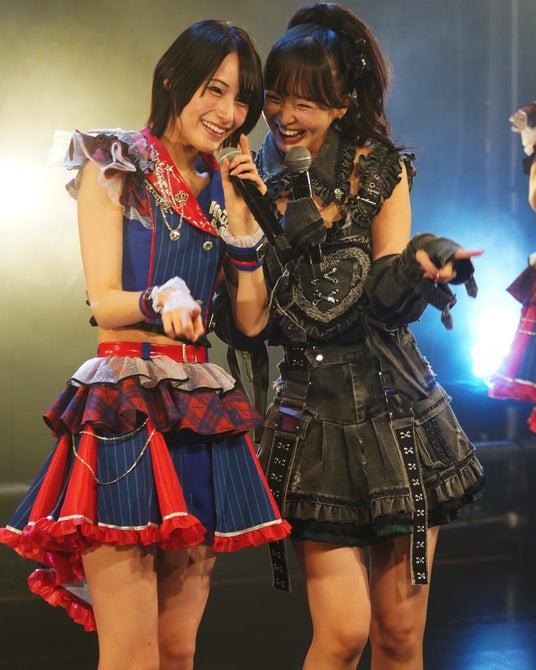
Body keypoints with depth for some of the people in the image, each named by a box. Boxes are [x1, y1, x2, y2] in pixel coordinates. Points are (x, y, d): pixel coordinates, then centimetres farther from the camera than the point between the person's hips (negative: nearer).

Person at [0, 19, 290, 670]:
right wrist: (161, 302, -26)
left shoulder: (224, 188, 16)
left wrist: (247, 222, 1)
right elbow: (104, 300, -6)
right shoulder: (114, 169, 2)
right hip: (124, 408, -5)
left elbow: (250, 320, 12)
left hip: (200, 411, 5)